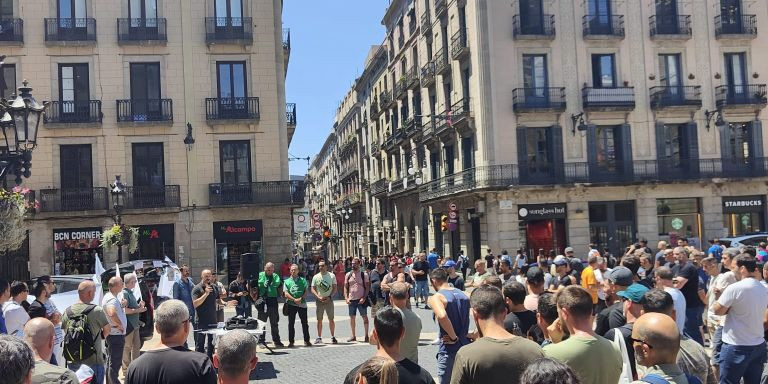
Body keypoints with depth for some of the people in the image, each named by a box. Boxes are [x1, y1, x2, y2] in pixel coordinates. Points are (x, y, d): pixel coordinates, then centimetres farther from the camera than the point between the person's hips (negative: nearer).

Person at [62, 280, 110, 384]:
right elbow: (107, 329, -5)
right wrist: (101, 336, 15)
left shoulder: (67, 311, -2)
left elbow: (64, 329, 10)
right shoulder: (97, 310, -16)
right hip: (93, 360, -5)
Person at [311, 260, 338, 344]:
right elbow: (313, 289, 3)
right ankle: (319, 337, 10)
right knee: (319, 320, 4)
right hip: (319, 300, 1)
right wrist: (319, 297, -12)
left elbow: (334, 288, 2)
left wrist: (329, 297, -12)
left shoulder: (331, 276, 2)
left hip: (329, 299, -1)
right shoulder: (315, 277, 4)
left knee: (331, 319, 1)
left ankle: (333, 337, 9)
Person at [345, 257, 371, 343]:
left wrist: (364, 298, -15)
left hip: (361, 300, -3)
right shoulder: (348, 275, 6)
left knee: (364, 317, 0)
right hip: (351, 300, 4)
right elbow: (345, 287, 8)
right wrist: (346, 298, -4)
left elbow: (367, 287, -5)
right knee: (352, 317, 8)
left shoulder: (364, 274, -3)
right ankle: (353, 336, 17)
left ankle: (366, 335, 8)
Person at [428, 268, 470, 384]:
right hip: (466, 346, 6)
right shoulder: (464, 295, 8)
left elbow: (442, 316, -33)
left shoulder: (436, 297, -14)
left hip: (449, 348, -6)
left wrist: (454, 337, -21)